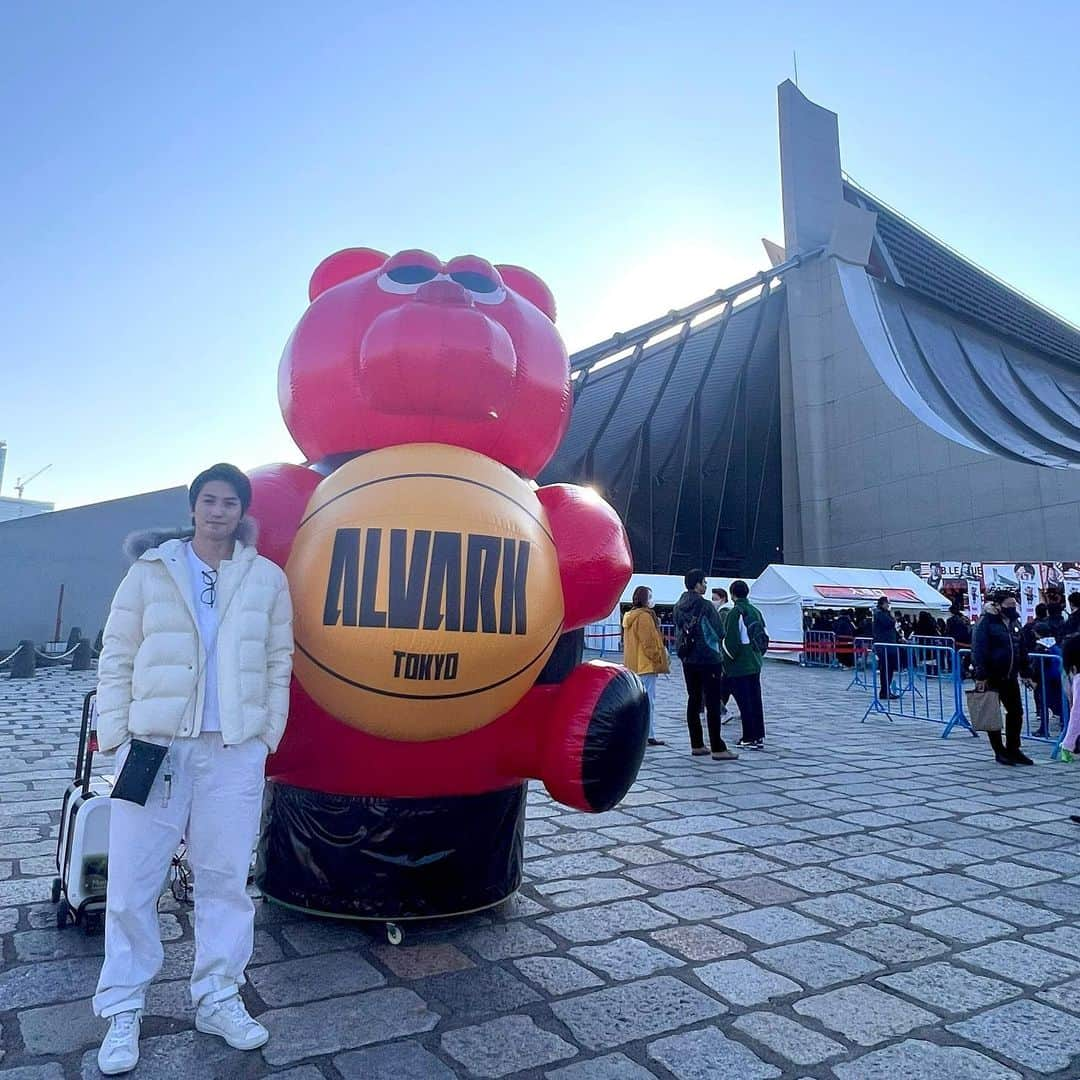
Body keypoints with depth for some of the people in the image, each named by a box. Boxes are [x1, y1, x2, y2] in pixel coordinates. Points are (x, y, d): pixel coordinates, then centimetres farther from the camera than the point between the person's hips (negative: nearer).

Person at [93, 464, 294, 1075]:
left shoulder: (267, 578, 6)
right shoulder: (151, 570, 5)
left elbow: (278, 664, 7)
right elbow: (118, 657, 5)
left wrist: (268, 733, 3)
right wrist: (115, 733, -1)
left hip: (235, 750, 1)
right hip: (155, 743, 0)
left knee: (226, 877, 8)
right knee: (133, 880, 5)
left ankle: (218, 998, 24)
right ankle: (122, 1008, 23)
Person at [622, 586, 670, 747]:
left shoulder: (630, 616, 16)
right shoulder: (644, 616, -14)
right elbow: (649, 643, -18)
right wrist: (659, 660, -9)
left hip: (633, 665, 10)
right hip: (646, 665, -10)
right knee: (648, 700, -6)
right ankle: (649, 736, -4)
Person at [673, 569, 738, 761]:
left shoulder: (679, 606, 4)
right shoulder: (705, 606, -14)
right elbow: (720, 632, -9)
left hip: (688, 661, 6)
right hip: (709, 660, -6)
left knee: (693, 701, 12)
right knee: (713, 704, -3)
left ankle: (696, 745, 17)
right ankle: (717, 749, -1)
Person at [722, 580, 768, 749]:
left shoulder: (735, 613, -14)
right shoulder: (756, 612, 9)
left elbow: (731, 641, -17)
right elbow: (763, 636, 15)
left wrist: (728, 660, -5)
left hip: (738, 666, -7)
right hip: (755, 664, 7)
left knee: (744, 702, -2)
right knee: (756, 700, 12)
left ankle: (749, 738, 2)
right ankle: (759, 737, 18)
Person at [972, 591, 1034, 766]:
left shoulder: (1015, 623, 11)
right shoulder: (986, 622, -13)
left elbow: (1021, 651, 19)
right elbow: (978, 650, -18)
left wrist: (1025, 673, 15)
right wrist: (980, 676, -23)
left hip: (1010, 676, 7)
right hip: (991, 678, -7)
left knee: (1016, 712, 9)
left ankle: (1013, 749, 22)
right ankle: (999, 752, 13)